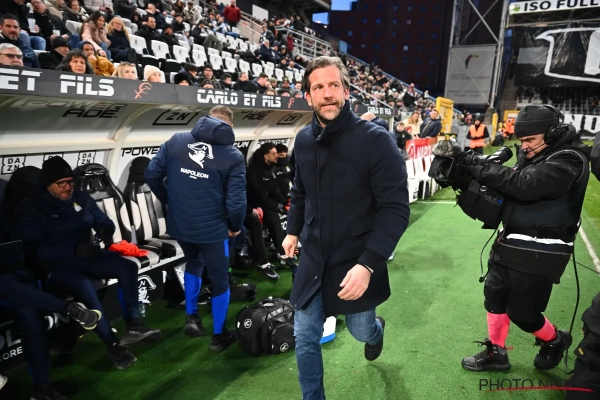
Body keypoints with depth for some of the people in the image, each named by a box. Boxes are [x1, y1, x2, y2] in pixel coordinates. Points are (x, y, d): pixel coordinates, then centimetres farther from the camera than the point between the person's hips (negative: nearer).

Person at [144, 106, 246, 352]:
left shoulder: (176, 141, -1)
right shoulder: (233, 156, -10)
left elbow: (152, 174, 1)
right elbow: (236, 201, -15)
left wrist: (168, 201, 16)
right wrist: (235, 227, 3)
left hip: (178, 224, 4)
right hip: (212, 228, -4)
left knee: (193, 263, 32)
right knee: (220, 280, 15)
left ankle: (191, 317, 33)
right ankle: (219, 336, 28)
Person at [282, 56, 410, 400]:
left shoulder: (376, 140, -19)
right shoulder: (304, 140, -1)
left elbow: (396, 208, -21)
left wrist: (368, 264, -27)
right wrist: (294, 230, 17)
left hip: (357, 261, -3)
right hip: (314, 258, 4)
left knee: (361, 331, 18)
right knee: (306, 338, 8)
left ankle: (376, 329, 57)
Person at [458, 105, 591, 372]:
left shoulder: (569, 159, -18)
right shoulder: (532, 154, 8)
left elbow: (524, 185, -31)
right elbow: (509, 186, 5)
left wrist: (478, 167, -31)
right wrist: (474, 171, -15)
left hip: (539, 253, -8)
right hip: (510, 244, 8)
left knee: (521, 312, 3)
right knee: (494, 296, 14)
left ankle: (555, 341, 35)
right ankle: (495, 352, 32)